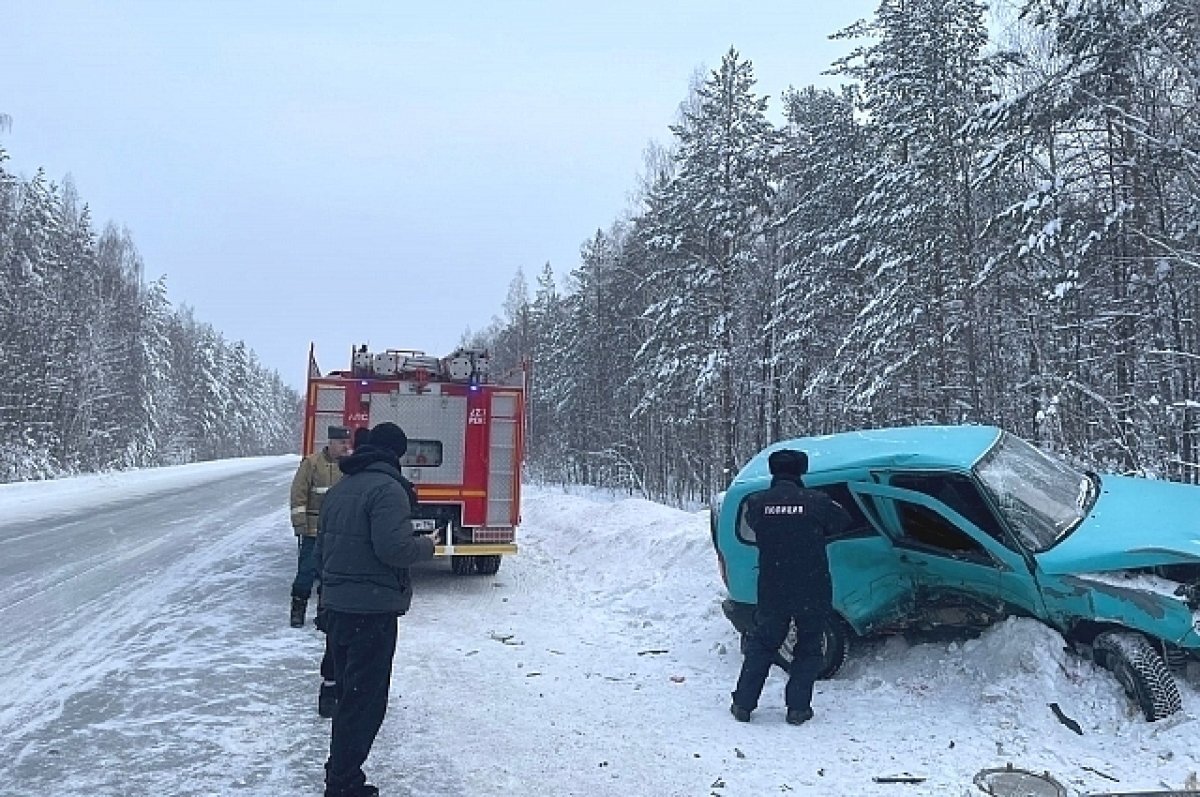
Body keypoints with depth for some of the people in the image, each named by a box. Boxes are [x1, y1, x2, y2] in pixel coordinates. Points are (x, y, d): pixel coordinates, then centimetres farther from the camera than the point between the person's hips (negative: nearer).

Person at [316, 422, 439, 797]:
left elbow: (322, 547, 19)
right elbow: (393, 548, -25)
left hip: (336, 607, 9)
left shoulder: (338, 488, 13)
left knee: (348, 693, 21)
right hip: (373, 610, -9)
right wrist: (426, 545, -7)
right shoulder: (387, 488, -16)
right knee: (365, 700, 1)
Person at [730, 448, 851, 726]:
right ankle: (798, 708, 15)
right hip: (813, 594, -1)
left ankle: (742, 705, 19)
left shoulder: (757, 503, -8)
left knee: (761, 644, 18)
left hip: (771, 592, 2)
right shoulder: (817, 502, -11)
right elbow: (843, 522, 5)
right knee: (808, 649, 16)